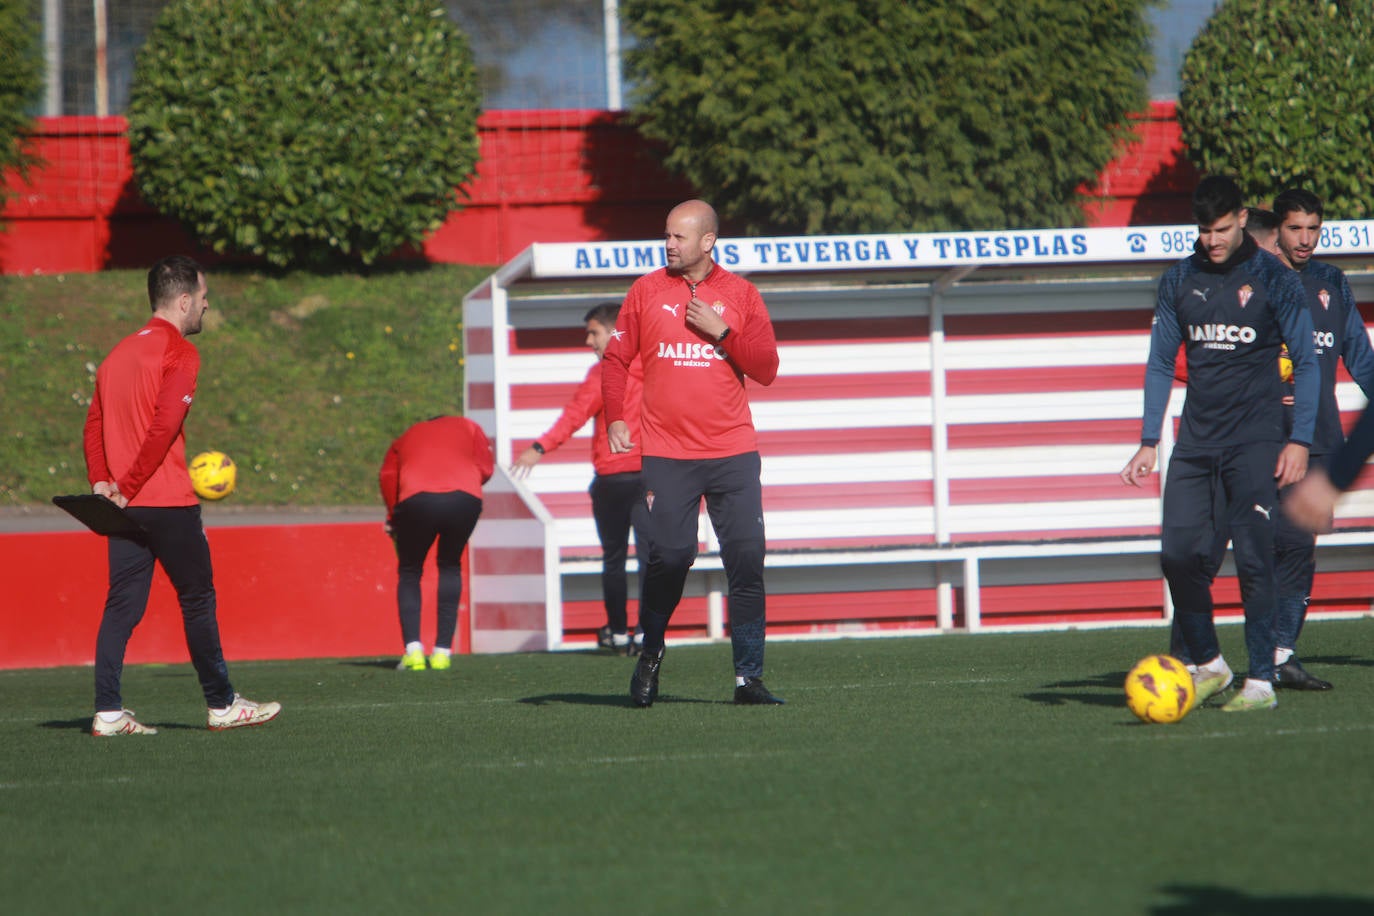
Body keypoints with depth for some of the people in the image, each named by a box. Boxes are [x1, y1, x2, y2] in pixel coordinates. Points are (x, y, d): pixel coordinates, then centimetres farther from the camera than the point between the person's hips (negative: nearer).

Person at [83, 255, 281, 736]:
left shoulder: (119, 353, 16)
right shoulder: (179, 353, -10)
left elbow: (94, 425, 13)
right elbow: (165, 426, -20)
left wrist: (102, 481, 2)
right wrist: (128, 487, -16)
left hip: (126, 503, 7)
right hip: (168, 500, -7)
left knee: (123, 603, 4)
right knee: (197, 598, 4)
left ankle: (108, 712, -3)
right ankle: (221, 704, 12)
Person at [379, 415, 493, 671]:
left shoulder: (405, 438, 32)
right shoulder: (468, 427, 31)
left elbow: (387, 476, 14)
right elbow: (486, 469, 18)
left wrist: (393, 517, 22)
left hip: (416, 499, -1)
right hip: (465, 499, 1)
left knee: (409, 572, 19)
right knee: (450, 567, 24)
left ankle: (413, 650, 2)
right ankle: (442, 652, 16)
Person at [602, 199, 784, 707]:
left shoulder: (741, 295, 6)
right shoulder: (647, 291, 7)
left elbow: (766, 368, 3)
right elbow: (616, 359, 11)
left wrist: (721, 332, -9)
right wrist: (615, 418, -2)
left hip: (733, 453, 1)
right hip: (667, 453, -1)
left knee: (746, 560, -5)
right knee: (669, 555, -10)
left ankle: (749, 677, 0)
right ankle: (651, 653, 14)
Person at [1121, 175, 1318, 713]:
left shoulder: (1273, 280, -2)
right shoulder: (1179, 282, 9)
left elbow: (1306, 362, 0)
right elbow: (1161, 363, 14)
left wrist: (1300, 440, -8)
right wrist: (1149, 442, 7)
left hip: (1256, 441, -4)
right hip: (1196, 441, 4)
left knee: (1253, 557, -10)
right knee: (1178, 555, -2)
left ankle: (1261, 682, -6)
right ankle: (1208, 667, 14)